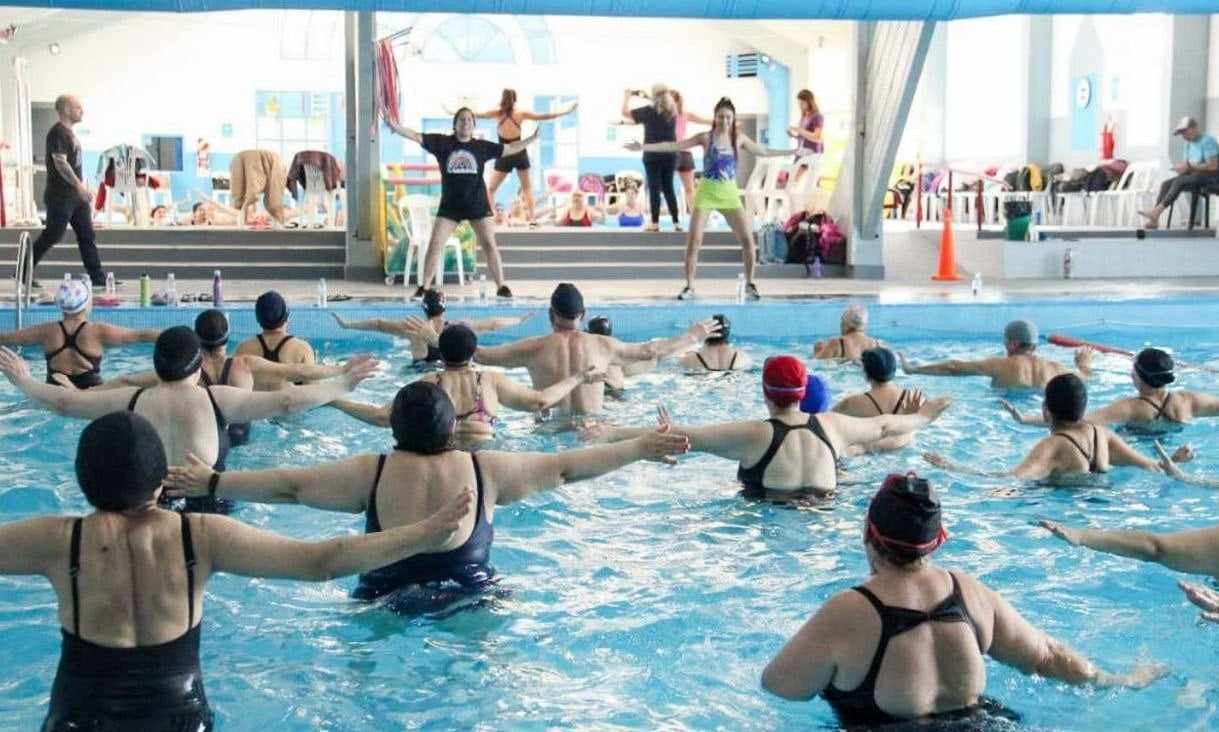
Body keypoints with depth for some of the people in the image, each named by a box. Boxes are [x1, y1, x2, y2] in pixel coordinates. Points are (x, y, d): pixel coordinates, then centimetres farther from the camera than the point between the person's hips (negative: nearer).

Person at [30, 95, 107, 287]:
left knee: (87, 235, 5)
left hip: (76, 195, 9)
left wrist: (83, 188, 19)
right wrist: (80, 186, -26)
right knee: (52, 235, -4)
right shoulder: (57, 133, -14)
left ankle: (98, 278, 6)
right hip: (61, 196, -9)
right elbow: (60, 163, -22)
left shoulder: (69, 132, 15)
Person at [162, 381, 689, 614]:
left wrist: (210, 483, 4)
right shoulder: (484, 469, -6)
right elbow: (563, 467, 0)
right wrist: (642, 449, 8)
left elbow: (290, 484, -5)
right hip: (471, 599, 0)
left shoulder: (373, 473, -8)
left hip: (387, 601, 0)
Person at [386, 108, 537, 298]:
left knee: (489, 244, -4)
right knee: (434, 244, -4)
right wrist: (395, 126, -19)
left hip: (478, 204, 0)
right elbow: (416, 137, -6)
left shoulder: (482, 147, 3)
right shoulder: (442, 143, 0)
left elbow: (510, 149, 8)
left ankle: (501, 287, 4)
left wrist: (533, 138, 5)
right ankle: (424, 287, 6)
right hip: (450, 205, 0)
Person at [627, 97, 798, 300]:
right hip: (707, 193, -2)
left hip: (730, 194, 2)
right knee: (694, 240, -9)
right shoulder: (706, 138, -3)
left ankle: (749, 284, 11)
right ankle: (689, 286, 3)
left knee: (747, 239, -5)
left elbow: (764, 151, 17)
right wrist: (644, 147, -11)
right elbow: (674, 146, -5)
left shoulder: (739, 139, 5)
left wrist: (792, 151, 16)